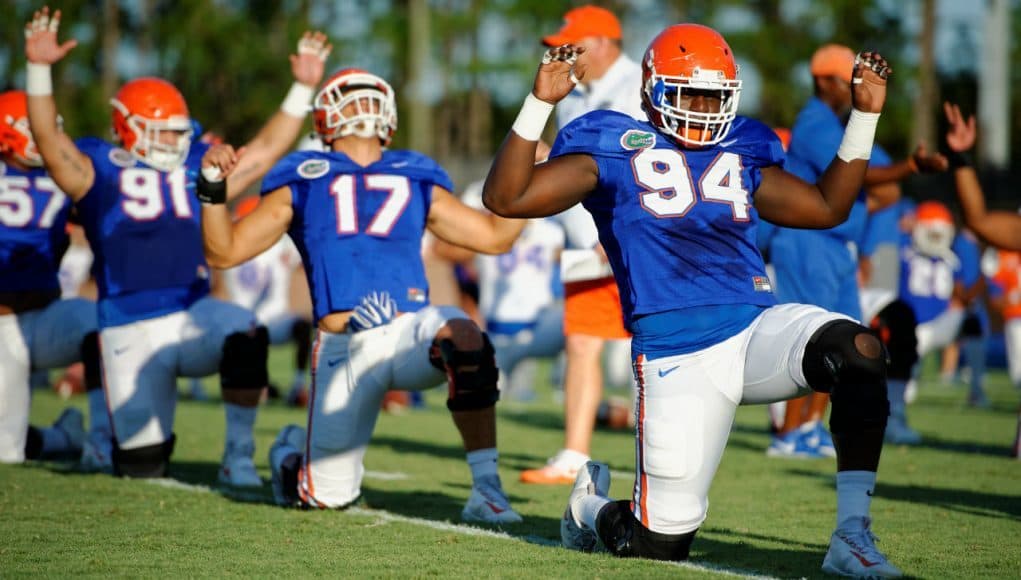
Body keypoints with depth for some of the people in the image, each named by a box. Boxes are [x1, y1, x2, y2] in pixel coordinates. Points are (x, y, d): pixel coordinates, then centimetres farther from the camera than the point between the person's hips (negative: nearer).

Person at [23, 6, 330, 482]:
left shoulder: (198, 170, 12)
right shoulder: (100, 172, 2)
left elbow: (267, 148, 15)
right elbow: (47, 138, -11)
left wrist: (302, 88, 9)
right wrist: (39, 69, -24)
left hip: (193, 315, 2)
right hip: (129, 331, -2)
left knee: (245, 333, -33)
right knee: (142, 466, -3)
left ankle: (238, 456, -18)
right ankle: (129, 438, 38)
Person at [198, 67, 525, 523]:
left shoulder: (416, 183, 18)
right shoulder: (302, 183, 11)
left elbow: (496, 235, 22)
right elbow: (223, 252, 7)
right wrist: (213, 190, -8)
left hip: (411, 331, 1)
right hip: (344, 350, -1)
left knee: (463, 338, -36)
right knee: (327, 496, 2)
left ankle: (486, 489, -27)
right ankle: (290, 453, 41)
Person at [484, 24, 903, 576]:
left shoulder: (740, 152, 17)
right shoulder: (614, 149, 2)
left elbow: (827, 207, 28)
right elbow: (504, 198, -6)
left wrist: (864, 116, 21)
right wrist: (539, 104, -15)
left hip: (757, 326, 4)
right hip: (678, 357, -4)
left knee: (857, 350, -29)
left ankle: (852, 535, -24)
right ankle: (590, 503, 35)